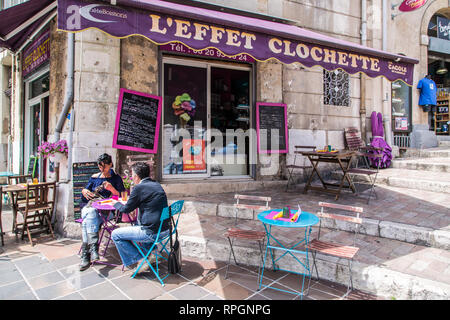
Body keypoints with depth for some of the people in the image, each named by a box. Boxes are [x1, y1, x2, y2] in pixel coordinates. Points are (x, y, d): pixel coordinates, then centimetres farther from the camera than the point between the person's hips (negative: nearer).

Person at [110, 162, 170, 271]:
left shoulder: (139, 187, -13)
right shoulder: (156, 185, 11)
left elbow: (126, 209, -2)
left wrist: (116, 203, 18)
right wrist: (129, 201, 30)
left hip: (153, 232, -8)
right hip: (165, 229, 9)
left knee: (116, 235, 6)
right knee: (137, 224, 35)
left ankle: (138, 260, 7)